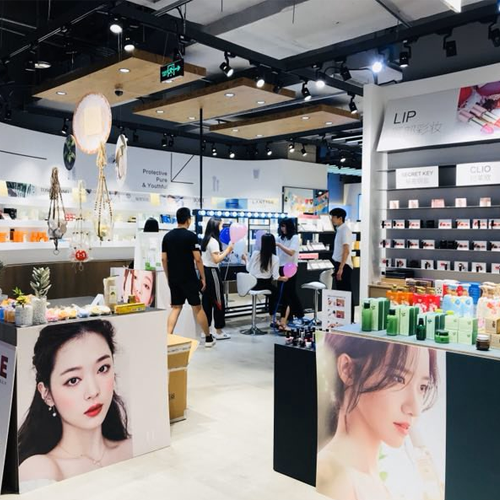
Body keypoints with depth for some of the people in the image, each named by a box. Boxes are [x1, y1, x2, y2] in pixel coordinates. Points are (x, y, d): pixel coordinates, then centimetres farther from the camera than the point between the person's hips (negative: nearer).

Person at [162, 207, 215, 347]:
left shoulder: (167, 236, 6)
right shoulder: (191, 236, -10)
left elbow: (163, 259, 7)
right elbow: (197, 259, -13)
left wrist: (168, 278, 15)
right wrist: (203, 278, -4)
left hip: (173, 278, 4)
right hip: (189, 278, -4)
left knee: (175, 308, 10)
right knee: (197, 307, 7)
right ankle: (208, 338, 19)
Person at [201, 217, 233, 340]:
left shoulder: (206, 240, 13)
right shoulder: (214, 241, -16)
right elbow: (216, 260, -21)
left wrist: (225, 252, 13)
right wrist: (228, 250, -13)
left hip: (205, 271, 9)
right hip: (212, 272, -9)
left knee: (207, 301, 12)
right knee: (218, 301, -1)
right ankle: (218, 331, 4)